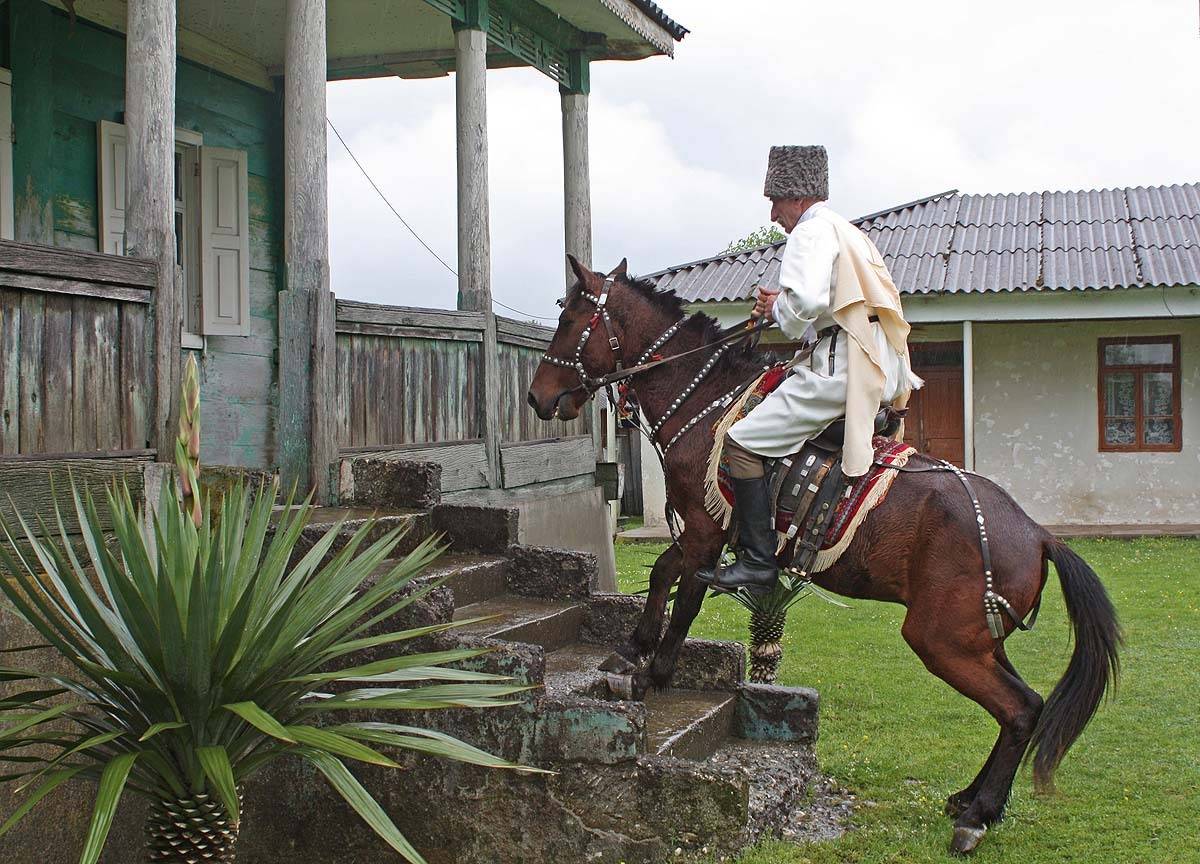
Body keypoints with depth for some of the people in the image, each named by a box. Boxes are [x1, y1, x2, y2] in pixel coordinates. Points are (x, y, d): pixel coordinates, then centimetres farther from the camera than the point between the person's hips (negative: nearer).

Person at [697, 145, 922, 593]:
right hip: (882, 370, 11)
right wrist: (782, 305, 18)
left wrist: (779, 310, -2)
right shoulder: (849, 232, 25)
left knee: (743, 442, -11)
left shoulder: (812, 231, -7)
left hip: (840, 367, -11)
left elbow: (808, 300, -24)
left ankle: (758, 560, -14)